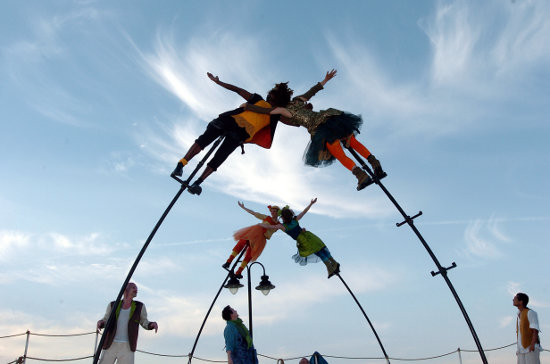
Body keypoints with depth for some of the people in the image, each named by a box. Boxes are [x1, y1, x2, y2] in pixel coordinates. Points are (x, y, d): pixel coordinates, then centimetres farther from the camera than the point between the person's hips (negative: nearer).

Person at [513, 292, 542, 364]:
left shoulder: (530, 312, -6)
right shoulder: (519, 315, 18)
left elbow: (535, 330, -14)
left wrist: (532, 344, -25)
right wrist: (519, 348, 18)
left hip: (532, 348, -8)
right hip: (522, 349, 8)